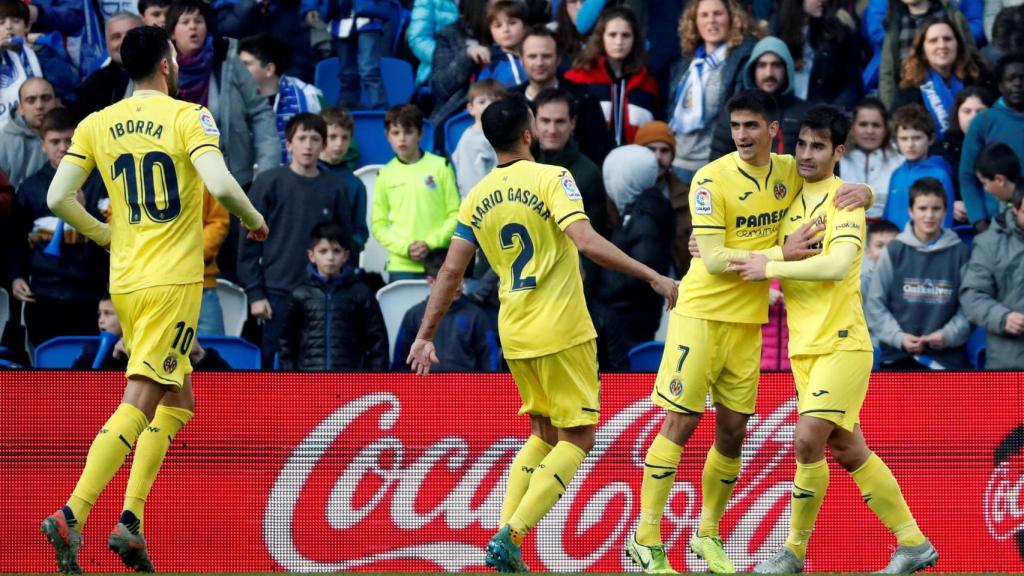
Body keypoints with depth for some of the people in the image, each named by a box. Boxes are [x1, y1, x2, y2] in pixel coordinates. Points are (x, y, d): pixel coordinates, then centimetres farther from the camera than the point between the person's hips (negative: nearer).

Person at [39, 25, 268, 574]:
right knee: (138, 403, -10)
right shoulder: (188, 117, -7)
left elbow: (58, 198, 0)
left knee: (177, 400, 19)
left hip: (124, 281, 6)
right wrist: (253, 219, -1)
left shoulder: (95, 125, 7)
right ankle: (72, 516, -24)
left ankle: (132, 518, 7)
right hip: (173, 281, -6)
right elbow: (220, 185, -21)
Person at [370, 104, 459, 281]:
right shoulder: (386, 175, 6)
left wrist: (430, 244, -10)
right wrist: (406, 248, -8)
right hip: (401, 268, 1)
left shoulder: (440, 167, 3)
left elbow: (455, 215, 2)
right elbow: (378, 225, 7)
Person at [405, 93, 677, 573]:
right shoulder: (551, 178, -10)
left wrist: (425, 336, 14)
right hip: (562, 331, -6)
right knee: (577, 437, 2)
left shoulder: (476, 199, 7)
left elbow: (451, 271, 6)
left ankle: (507, 536, 8)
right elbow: (585, 241, -22)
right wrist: (653, 277, -21)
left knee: (544, 433, 21)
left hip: (514, 335, 6)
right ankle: (511, 536, -13)